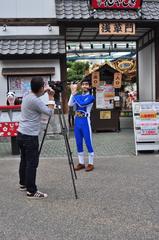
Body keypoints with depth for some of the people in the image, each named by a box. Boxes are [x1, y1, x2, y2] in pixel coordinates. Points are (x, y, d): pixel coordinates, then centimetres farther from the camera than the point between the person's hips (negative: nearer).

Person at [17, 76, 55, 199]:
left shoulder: (27, 97, 9)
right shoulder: (35, 101, -19)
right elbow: (50, 112, -13)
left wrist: (44, 93, 21)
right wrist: (51, 97, -4)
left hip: (21, 134, 10)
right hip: (30, 137, -10)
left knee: (24, 160, 19)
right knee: (32, 163, -5)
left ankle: (23, 184, 32)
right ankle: (31, 191, 0)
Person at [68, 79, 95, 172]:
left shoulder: (91, 97, -3)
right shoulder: (78, 96, 13)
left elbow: (82, 104, -20)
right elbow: (70, 104, -3)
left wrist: (75, 93, -11)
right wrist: (72, 93, -9)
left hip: (85, 121, -6)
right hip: (77, 121, 6)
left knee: (88, 143, -1)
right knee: (79, 143, 10)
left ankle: (91, 163, 8)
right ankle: (81, 163, 20)